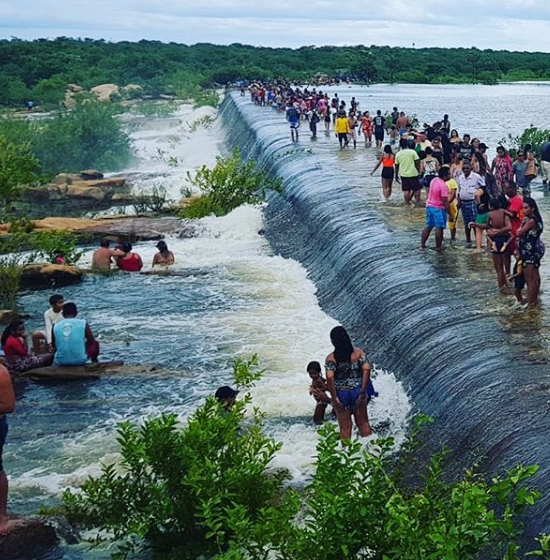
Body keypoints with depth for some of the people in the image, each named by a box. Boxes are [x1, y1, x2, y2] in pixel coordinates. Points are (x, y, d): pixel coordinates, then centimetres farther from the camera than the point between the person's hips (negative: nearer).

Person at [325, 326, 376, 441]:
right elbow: (366, 369, -14)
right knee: (363, 423, 16)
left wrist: (334, 397, -13)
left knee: (345, 427, 11)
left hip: (341, 394, -1)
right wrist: (363, 391, -11)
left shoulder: (331, 358, -9)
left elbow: (330, 377, -19)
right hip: (358, 392, 1)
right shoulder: (359, 353, -4)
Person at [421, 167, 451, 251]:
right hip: (438, 208, -9)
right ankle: (438, 247, 10)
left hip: (429, 205, 9)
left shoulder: (433, 180, 3)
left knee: (428, 226, 17)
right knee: (439, 228, 3)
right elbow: (445, 201, -21)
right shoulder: (443, 186, -22)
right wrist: (449, 214, -15)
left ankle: (422, 244, 20)